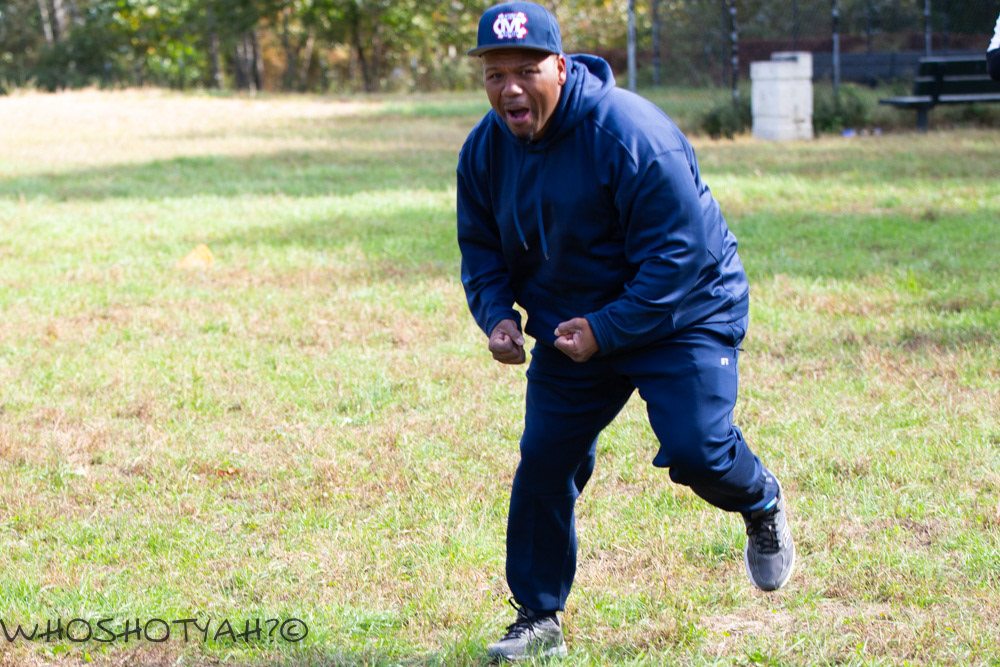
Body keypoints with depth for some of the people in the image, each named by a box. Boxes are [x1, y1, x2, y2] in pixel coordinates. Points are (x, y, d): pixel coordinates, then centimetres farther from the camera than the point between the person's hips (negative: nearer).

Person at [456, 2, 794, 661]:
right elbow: (481, 248, 10)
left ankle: (762, 505, 16)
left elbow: (680, 253, -24)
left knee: (694, 448, -20)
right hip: (571, 329, 6)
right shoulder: (485, 149, -5)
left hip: (684, 313, -6)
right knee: (544, 463, 2)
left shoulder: (629, 133, -26)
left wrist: (607, 329, -27)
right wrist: (497, 313, -10)